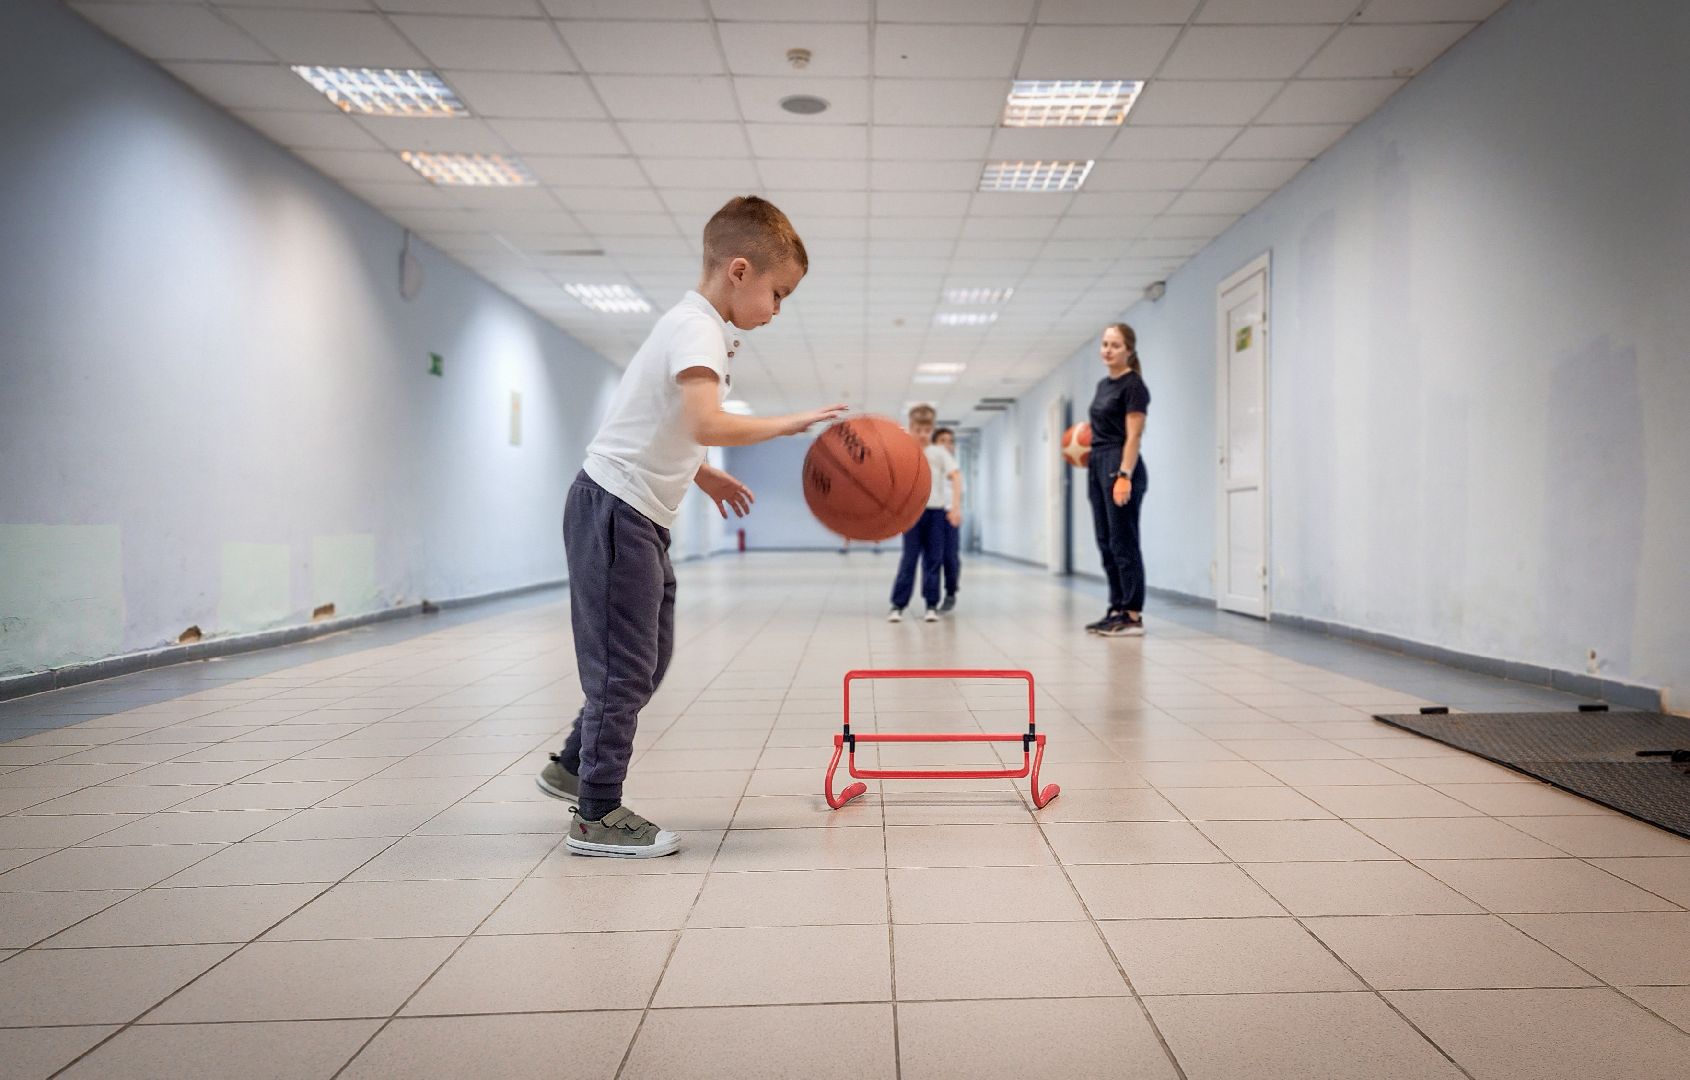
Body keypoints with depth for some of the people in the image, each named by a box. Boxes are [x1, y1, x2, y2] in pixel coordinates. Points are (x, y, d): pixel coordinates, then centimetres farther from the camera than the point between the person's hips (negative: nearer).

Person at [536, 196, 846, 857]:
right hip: (615, 509, -10)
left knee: (649, 659, 17)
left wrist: (703, 474, 20)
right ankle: (596, 815, 8)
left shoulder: (697, 326, 15)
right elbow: (707, 424, -34)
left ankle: (574, 766, 32)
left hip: (641, 517, 10)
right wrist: (791, 423, -26)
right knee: (624, 666, -3)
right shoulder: (698, 330, -17)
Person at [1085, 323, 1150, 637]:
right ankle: (1117, 609, 15)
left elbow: (1133, 436, -15)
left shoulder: (1133, 385, -9)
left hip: (1122, 467, -9)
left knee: (1123, 543, -7)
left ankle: (1134, 616, -3)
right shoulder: (1103, 384, 16)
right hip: (1098, 466, 9)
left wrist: (1124, 476, -23)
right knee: (1106, 543, 10)